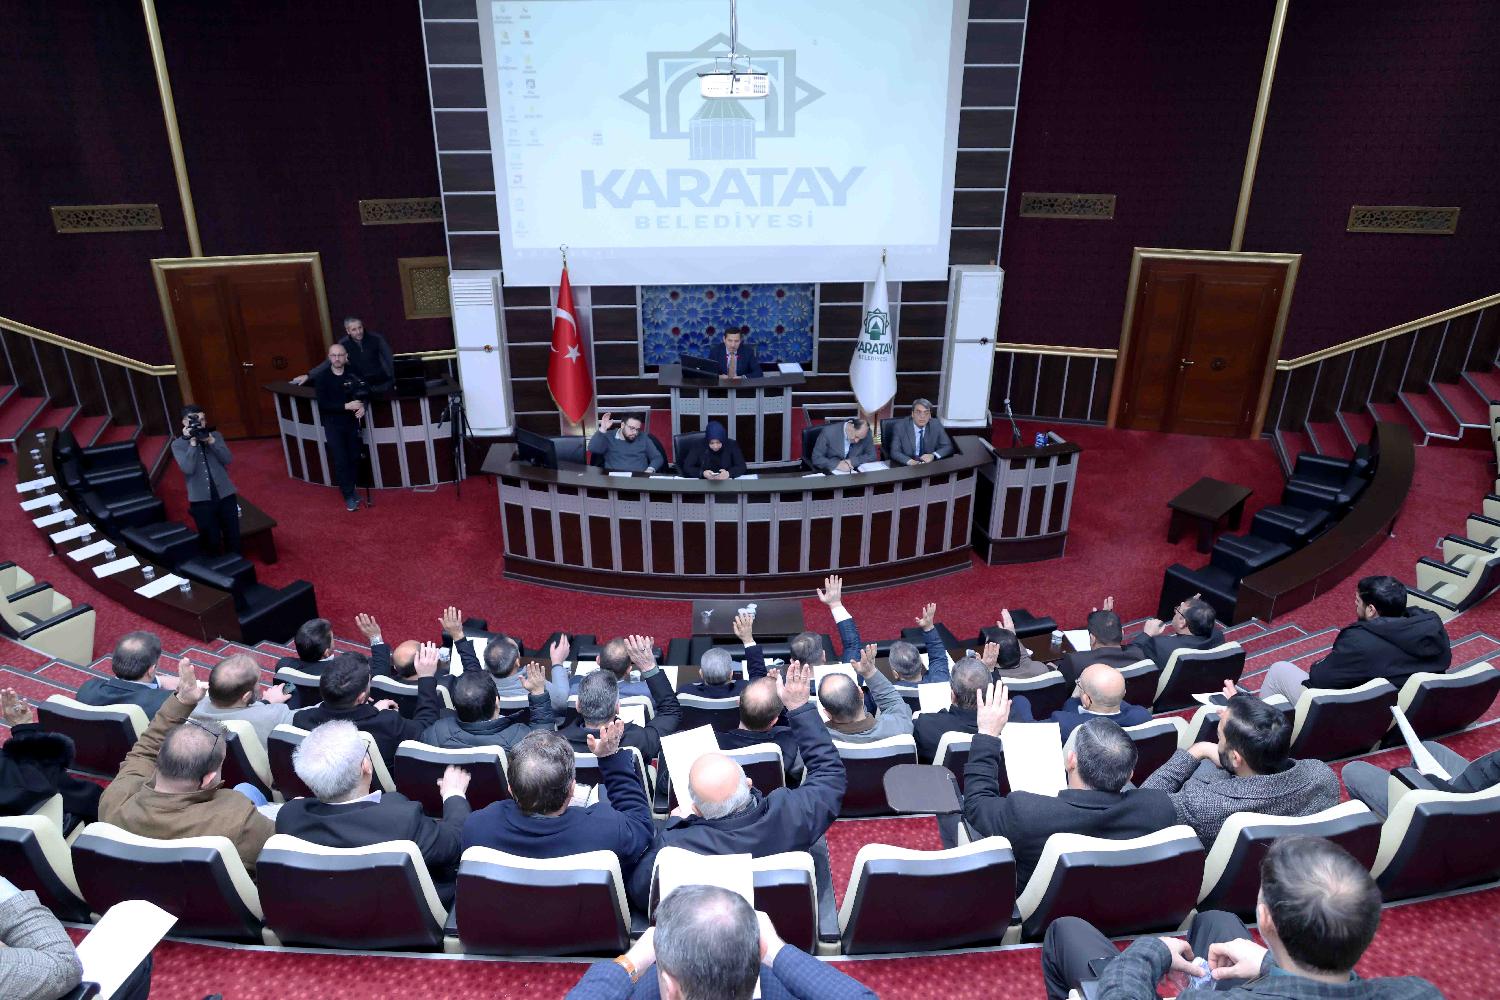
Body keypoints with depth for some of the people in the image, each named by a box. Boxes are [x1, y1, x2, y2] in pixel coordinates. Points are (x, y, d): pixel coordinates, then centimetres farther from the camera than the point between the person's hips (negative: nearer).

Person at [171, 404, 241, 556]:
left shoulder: (215, 436, 6)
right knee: (211, 541, 5)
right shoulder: (178, 444, -2)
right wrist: (192, 442, -16)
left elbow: (228, 459, -5)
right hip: (201, 500, -2)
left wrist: (210, 440, -14)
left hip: (226, 495, 2)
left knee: (233, 537, 9)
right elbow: (188, 469, -15)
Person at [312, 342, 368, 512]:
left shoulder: (353, 373, -2)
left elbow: (366, 391, 0)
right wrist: (346, 406, -24)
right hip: (333, 425, -2)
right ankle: (349, 496, 5)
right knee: (341, 461, -4)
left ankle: (351, 490, 23)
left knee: (354, 458, 4)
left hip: (352, 422, 2)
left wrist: (362, 405, -21)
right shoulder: (322, 377, -7)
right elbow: (322, 405, -14)